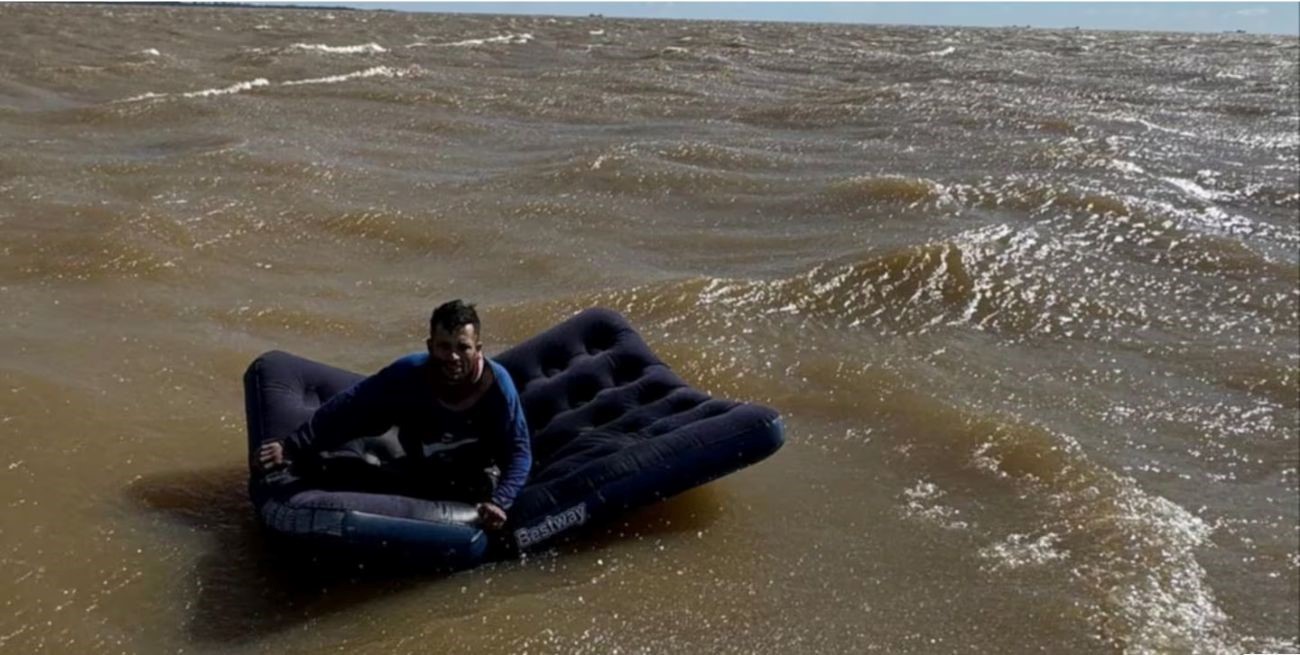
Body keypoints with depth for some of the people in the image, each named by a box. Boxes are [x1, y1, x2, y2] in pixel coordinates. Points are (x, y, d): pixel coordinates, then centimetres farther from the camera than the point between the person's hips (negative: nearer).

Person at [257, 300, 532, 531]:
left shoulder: (497, 384, -31)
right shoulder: (406, 376, -30)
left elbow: (519, 452, -26)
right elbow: (346, 411, -23)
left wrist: (500, 502, -41)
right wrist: (292, 448, -24)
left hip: (479, 482, -1)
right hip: (420, 477, 1)